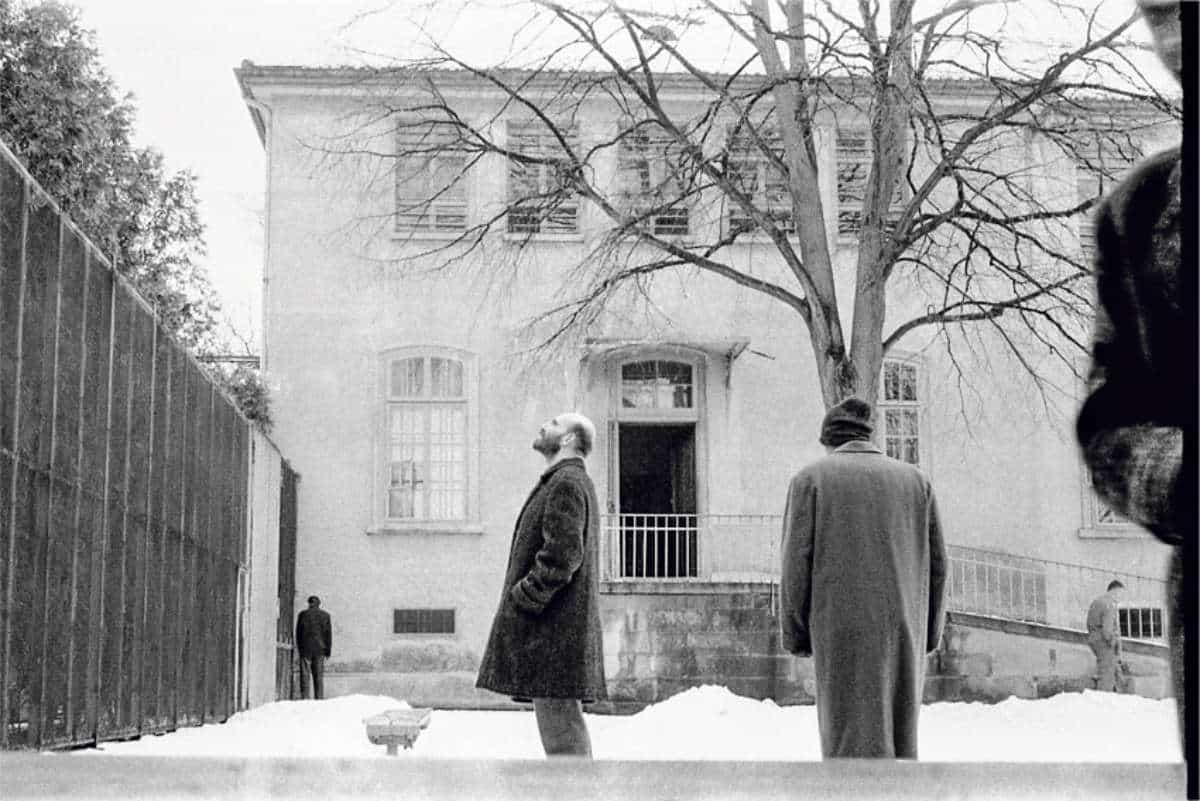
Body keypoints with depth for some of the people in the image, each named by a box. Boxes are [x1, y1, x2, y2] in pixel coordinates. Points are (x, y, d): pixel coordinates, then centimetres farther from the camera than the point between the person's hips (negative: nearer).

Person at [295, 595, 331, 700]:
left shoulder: (302, 615, -1)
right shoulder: (325, 615, 2)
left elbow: (298, 633, 2)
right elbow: (328, 633, 2)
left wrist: (299, 648, 11)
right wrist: (328, 650, 6)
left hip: (305, 649, -1)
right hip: (319, 650, 1)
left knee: (305, 676, 1)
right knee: (319, 676, 6)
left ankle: (305, 699, -6)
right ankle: (319, 699, 1)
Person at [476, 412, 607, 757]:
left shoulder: (566, 484, -11)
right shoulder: (568, 482, 22)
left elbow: (562, 555, -21)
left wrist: (522, 601, -16)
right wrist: (521, 598, 18)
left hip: (553, 625, -11)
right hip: (556, 627, 11)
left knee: (558, 718, -10)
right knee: (563, 719, 12)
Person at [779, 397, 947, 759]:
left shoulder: (812, 478, 2)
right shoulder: (915, 479, 12)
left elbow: (797, 561, -4)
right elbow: (936, 563, 9)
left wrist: (794, 633, 3)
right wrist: (929, 633, 16)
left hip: (844, 633, -4)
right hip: (903, 632, 4)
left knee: (854, 737, -4)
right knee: (899, 737, 14)